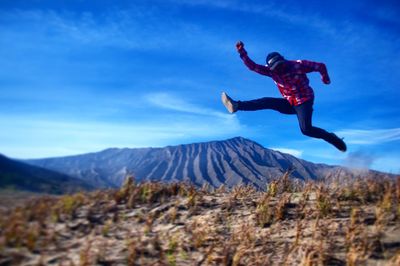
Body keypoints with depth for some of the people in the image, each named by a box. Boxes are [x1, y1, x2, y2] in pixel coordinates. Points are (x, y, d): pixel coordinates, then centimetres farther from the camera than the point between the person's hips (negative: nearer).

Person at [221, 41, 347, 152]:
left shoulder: (298, 65, -17)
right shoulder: (271, 70, -6)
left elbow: (321, 66, -6)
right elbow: (253, 66, -12)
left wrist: (325, 79, 8)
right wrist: (241, 52, -24)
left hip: (304, 102, -4)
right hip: (289, 104, 5)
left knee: (306, 129, -24)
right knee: (267, 102, -15)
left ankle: (333, 139, -6)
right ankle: (236, 106, -21)